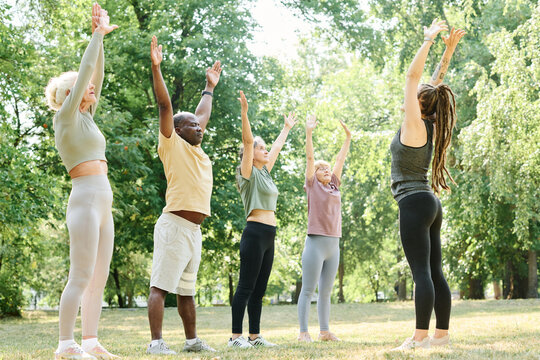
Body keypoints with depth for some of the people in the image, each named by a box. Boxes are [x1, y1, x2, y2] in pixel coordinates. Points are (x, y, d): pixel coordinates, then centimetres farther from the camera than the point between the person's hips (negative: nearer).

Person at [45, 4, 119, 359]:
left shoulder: (86, 117, 19)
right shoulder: (66, 116, -2)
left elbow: (98, 75, 19)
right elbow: (85, 71, -6)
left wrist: (101, 36, 15)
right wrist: (98, 34, 1)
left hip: (102, 204, 9)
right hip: (85, 200, -9)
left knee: (99, 278, 7)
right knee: (80, 278, -9)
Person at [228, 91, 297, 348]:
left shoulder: (265, 172, 17)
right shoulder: (249, 173, -4)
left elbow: (277, 148, 30)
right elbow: (247, 141, -15)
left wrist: (287, 128, 40)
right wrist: (244, 112, -23)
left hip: (268, 236, 8)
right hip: (255, 233, -8)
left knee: (259, 290, 8)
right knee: (246, 287, -8)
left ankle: (254, 336, 12)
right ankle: (236, 337, -6)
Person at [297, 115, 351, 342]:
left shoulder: (334, 186, 15)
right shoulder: (312, 186, 2)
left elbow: (341, 160, 19)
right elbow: (310, 158, -5)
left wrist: (348, 137, 20)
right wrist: (309, 133, -10)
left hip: (334, 244, 6)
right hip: (316, 242, -6)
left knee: (326, 290, 10)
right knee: (308, 290, -4)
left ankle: (325, 331, 15)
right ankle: (303, 332, -2)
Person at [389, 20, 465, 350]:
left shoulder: (415, 125, -9)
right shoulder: (429, 127, 12)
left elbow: (413, 76, -11)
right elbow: (435, 83, 19)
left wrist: (429, 40, -7)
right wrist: (448, 50, 18)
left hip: (414, 203, -9)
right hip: (431, 205, 9)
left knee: (422, 272, -12)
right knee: (435, 273, 8)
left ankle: (420, 337, -13)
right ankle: (442, 334, 10)